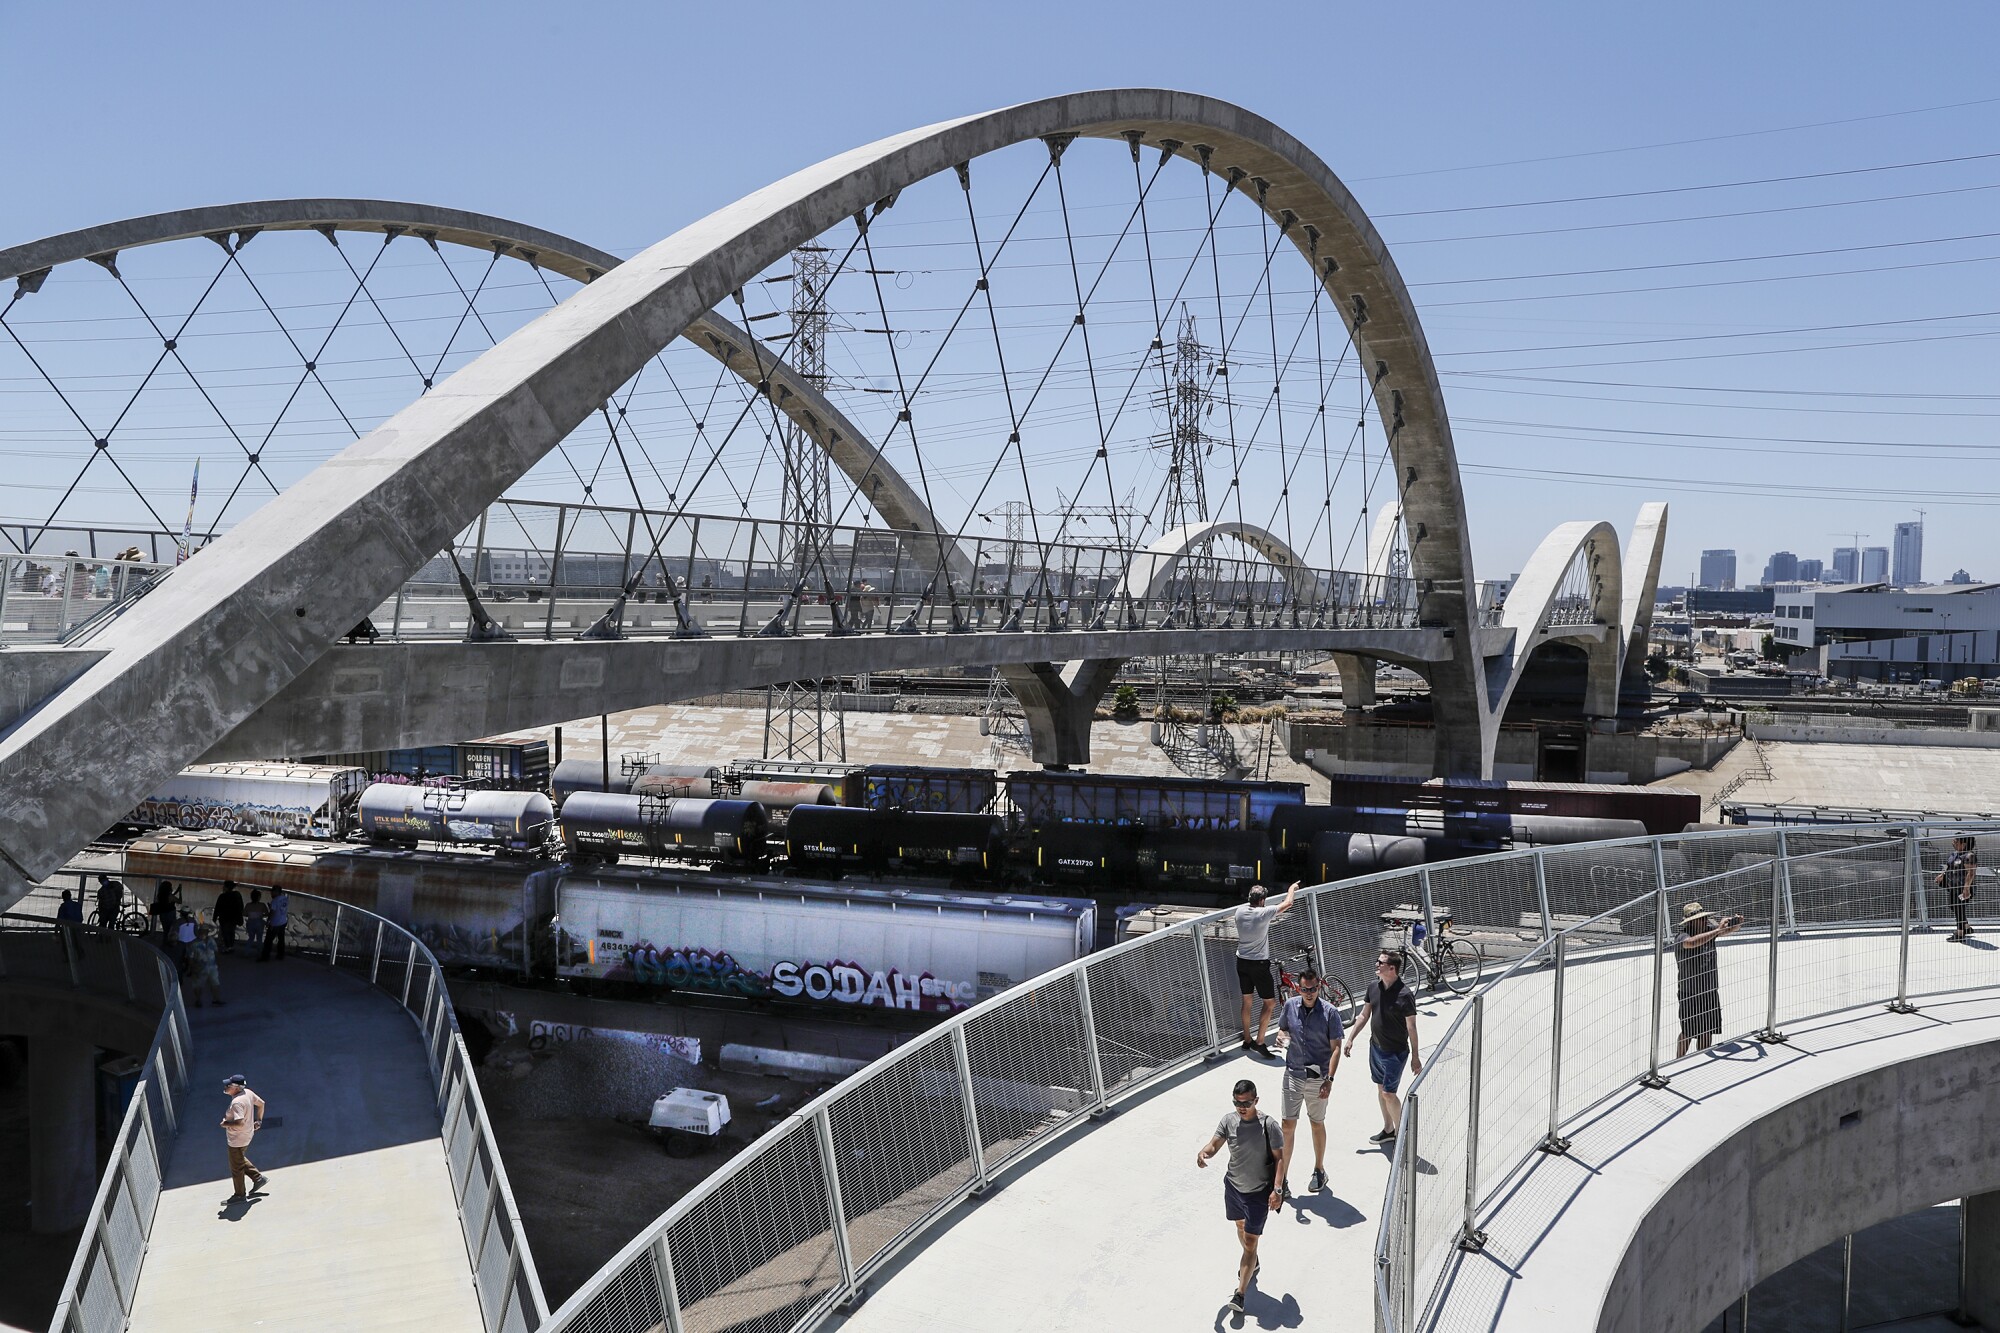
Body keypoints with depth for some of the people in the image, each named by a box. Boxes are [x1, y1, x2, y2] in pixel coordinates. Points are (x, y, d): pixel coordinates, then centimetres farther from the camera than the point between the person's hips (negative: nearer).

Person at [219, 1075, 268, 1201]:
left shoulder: (237, 1102, -32)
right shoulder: (248, 1092, -5)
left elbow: (240, 1123, -39)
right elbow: (261, 1103, 10)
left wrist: (226, 1123, -22)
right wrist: (259, 1120, 19)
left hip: (237, 1140, -9)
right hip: (247, 1135, 9)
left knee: (236, 1167, 10)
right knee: (240, 1160, 30)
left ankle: (240, 1194, 26)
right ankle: (258, 1177, 31)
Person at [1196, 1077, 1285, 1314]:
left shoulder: (1269, 1126, -22)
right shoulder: (1229, 1121, -11)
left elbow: (1279, 1157, -14)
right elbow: (1215, 1144, -8)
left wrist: (1277, 1189, -19)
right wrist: (1204, 1152, -32)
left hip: (1259, 1192, -5)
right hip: (1233, 1186, 5)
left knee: (1250, 1241, -4)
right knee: (1240, 1226, 27)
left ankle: (1240, 1294, -3)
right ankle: (1252, 1263, 54)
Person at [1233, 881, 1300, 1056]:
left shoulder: (1240, 911, -3)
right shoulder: (1263, 913, -19)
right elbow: (1287, 904, -7)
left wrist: (1274, 916, 27)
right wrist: (1292, 888, 12)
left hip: (1242, 962, 7)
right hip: (1259, 964, -7)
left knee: (1246, 1001, 17)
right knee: (1270, 1002, 4)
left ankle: (1247, 1040, 26)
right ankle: (1259, 1042, -1)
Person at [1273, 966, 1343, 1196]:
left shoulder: (1329, 1013, -13)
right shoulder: (1290, 1006, -2)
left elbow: (1336, 1048, -11)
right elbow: (1282, 1029, 14)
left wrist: (1329, 1080, -17)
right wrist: (1283, 1038, -11)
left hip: (1317, 1079, -2)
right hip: (1293, 1075, 2)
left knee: (1317, 1124, 14)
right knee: (1288, 1126, 0)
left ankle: (1319, 1171, 34)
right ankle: (1281, 1179, 5)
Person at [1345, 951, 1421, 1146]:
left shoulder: (1404, 995, -22)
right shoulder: (1373, 987, -2)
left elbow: (1411, 1027, -16)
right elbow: (1364, 1015, 10)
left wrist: (1415, 1057, -13)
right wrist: (1351, 1039, 12)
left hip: (1395, 1052, -7)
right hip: (1375, 1047, 7)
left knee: (1389, 1093, -3)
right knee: (1380, 1088, 17)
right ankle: (1388, 1130, 34)